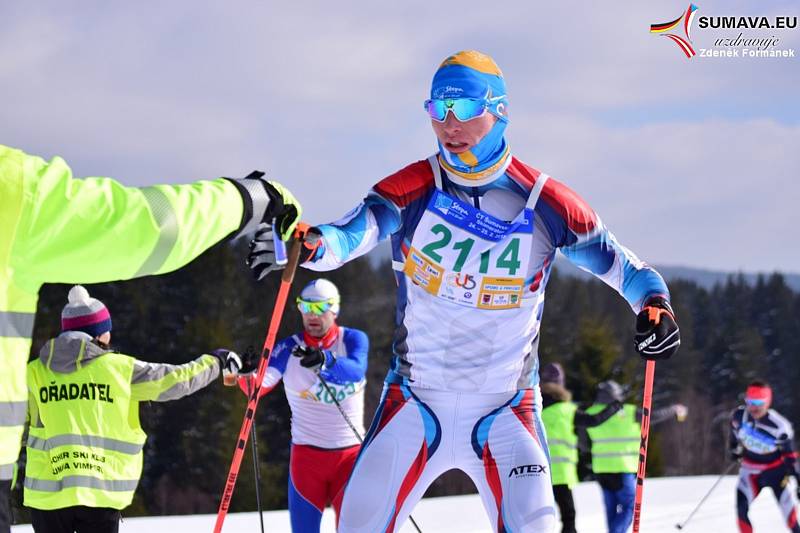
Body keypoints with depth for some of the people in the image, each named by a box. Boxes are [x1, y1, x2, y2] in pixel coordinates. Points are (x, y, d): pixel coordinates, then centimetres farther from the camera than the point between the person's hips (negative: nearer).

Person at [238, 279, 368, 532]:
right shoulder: (290, 349, -2)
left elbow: (356, 371, -24)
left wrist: (325, 360, -43)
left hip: (350, 454, 0)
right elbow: (259, 385, -16)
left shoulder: (353, 340, -2)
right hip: (306, 454, 0)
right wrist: (245, 372, -39)